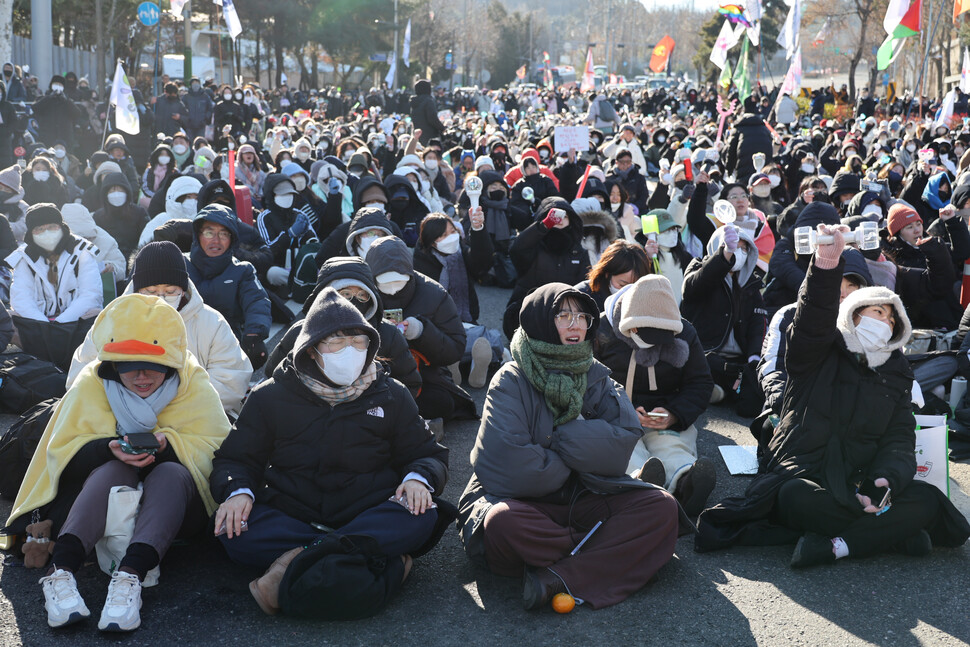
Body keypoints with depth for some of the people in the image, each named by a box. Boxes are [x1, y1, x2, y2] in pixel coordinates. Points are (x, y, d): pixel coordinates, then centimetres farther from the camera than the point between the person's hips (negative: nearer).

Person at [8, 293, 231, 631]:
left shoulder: (194, 384, -7)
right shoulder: (92, 384, -4)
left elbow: (216, 451, -12)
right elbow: (61, 452, -6)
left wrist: (167, 446, -30)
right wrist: (110, 449, -25)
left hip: (173, 503, 0)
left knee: (171, 473, -33)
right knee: (115, 470, -32)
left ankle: (130, 575, -51)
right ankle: (61, 571, -47)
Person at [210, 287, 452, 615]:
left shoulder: (391, 396, 11)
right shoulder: (269, 398, 9)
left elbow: (428, 453, 16)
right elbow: (236, 459, 10)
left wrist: (418, 478, -10)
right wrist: (237, 490, -14)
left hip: (367, 513, 0)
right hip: (290, 516, 0)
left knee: (421, 518, -31)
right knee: (235, 531, -31)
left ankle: (300, 561, -38)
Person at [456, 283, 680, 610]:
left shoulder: (595, 375, 7)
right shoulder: (511, 381, -9)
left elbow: (625, 439, -9)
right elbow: (511, 469, -21)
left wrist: (560, 436, -14)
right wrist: (574, 460, -6)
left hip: (583, 498, 5)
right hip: (522, 501, -4)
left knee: (661, 506, -18)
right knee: (503, 522, -38)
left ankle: (558, 577, -32)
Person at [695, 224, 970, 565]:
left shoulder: (896, 375, 18)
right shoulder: (821, 355, 8)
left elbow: (899, 441, 7)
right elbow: (814, 317, -16)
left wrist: (887, 479, -16)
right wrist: (826, 263, -34)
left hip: (857, 484, 4)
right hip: (802, 478, -4)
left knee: (929, 502, -23)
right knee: (798, 498, -39)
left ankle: (833, 545, -30)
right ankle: (893, 535, -26)